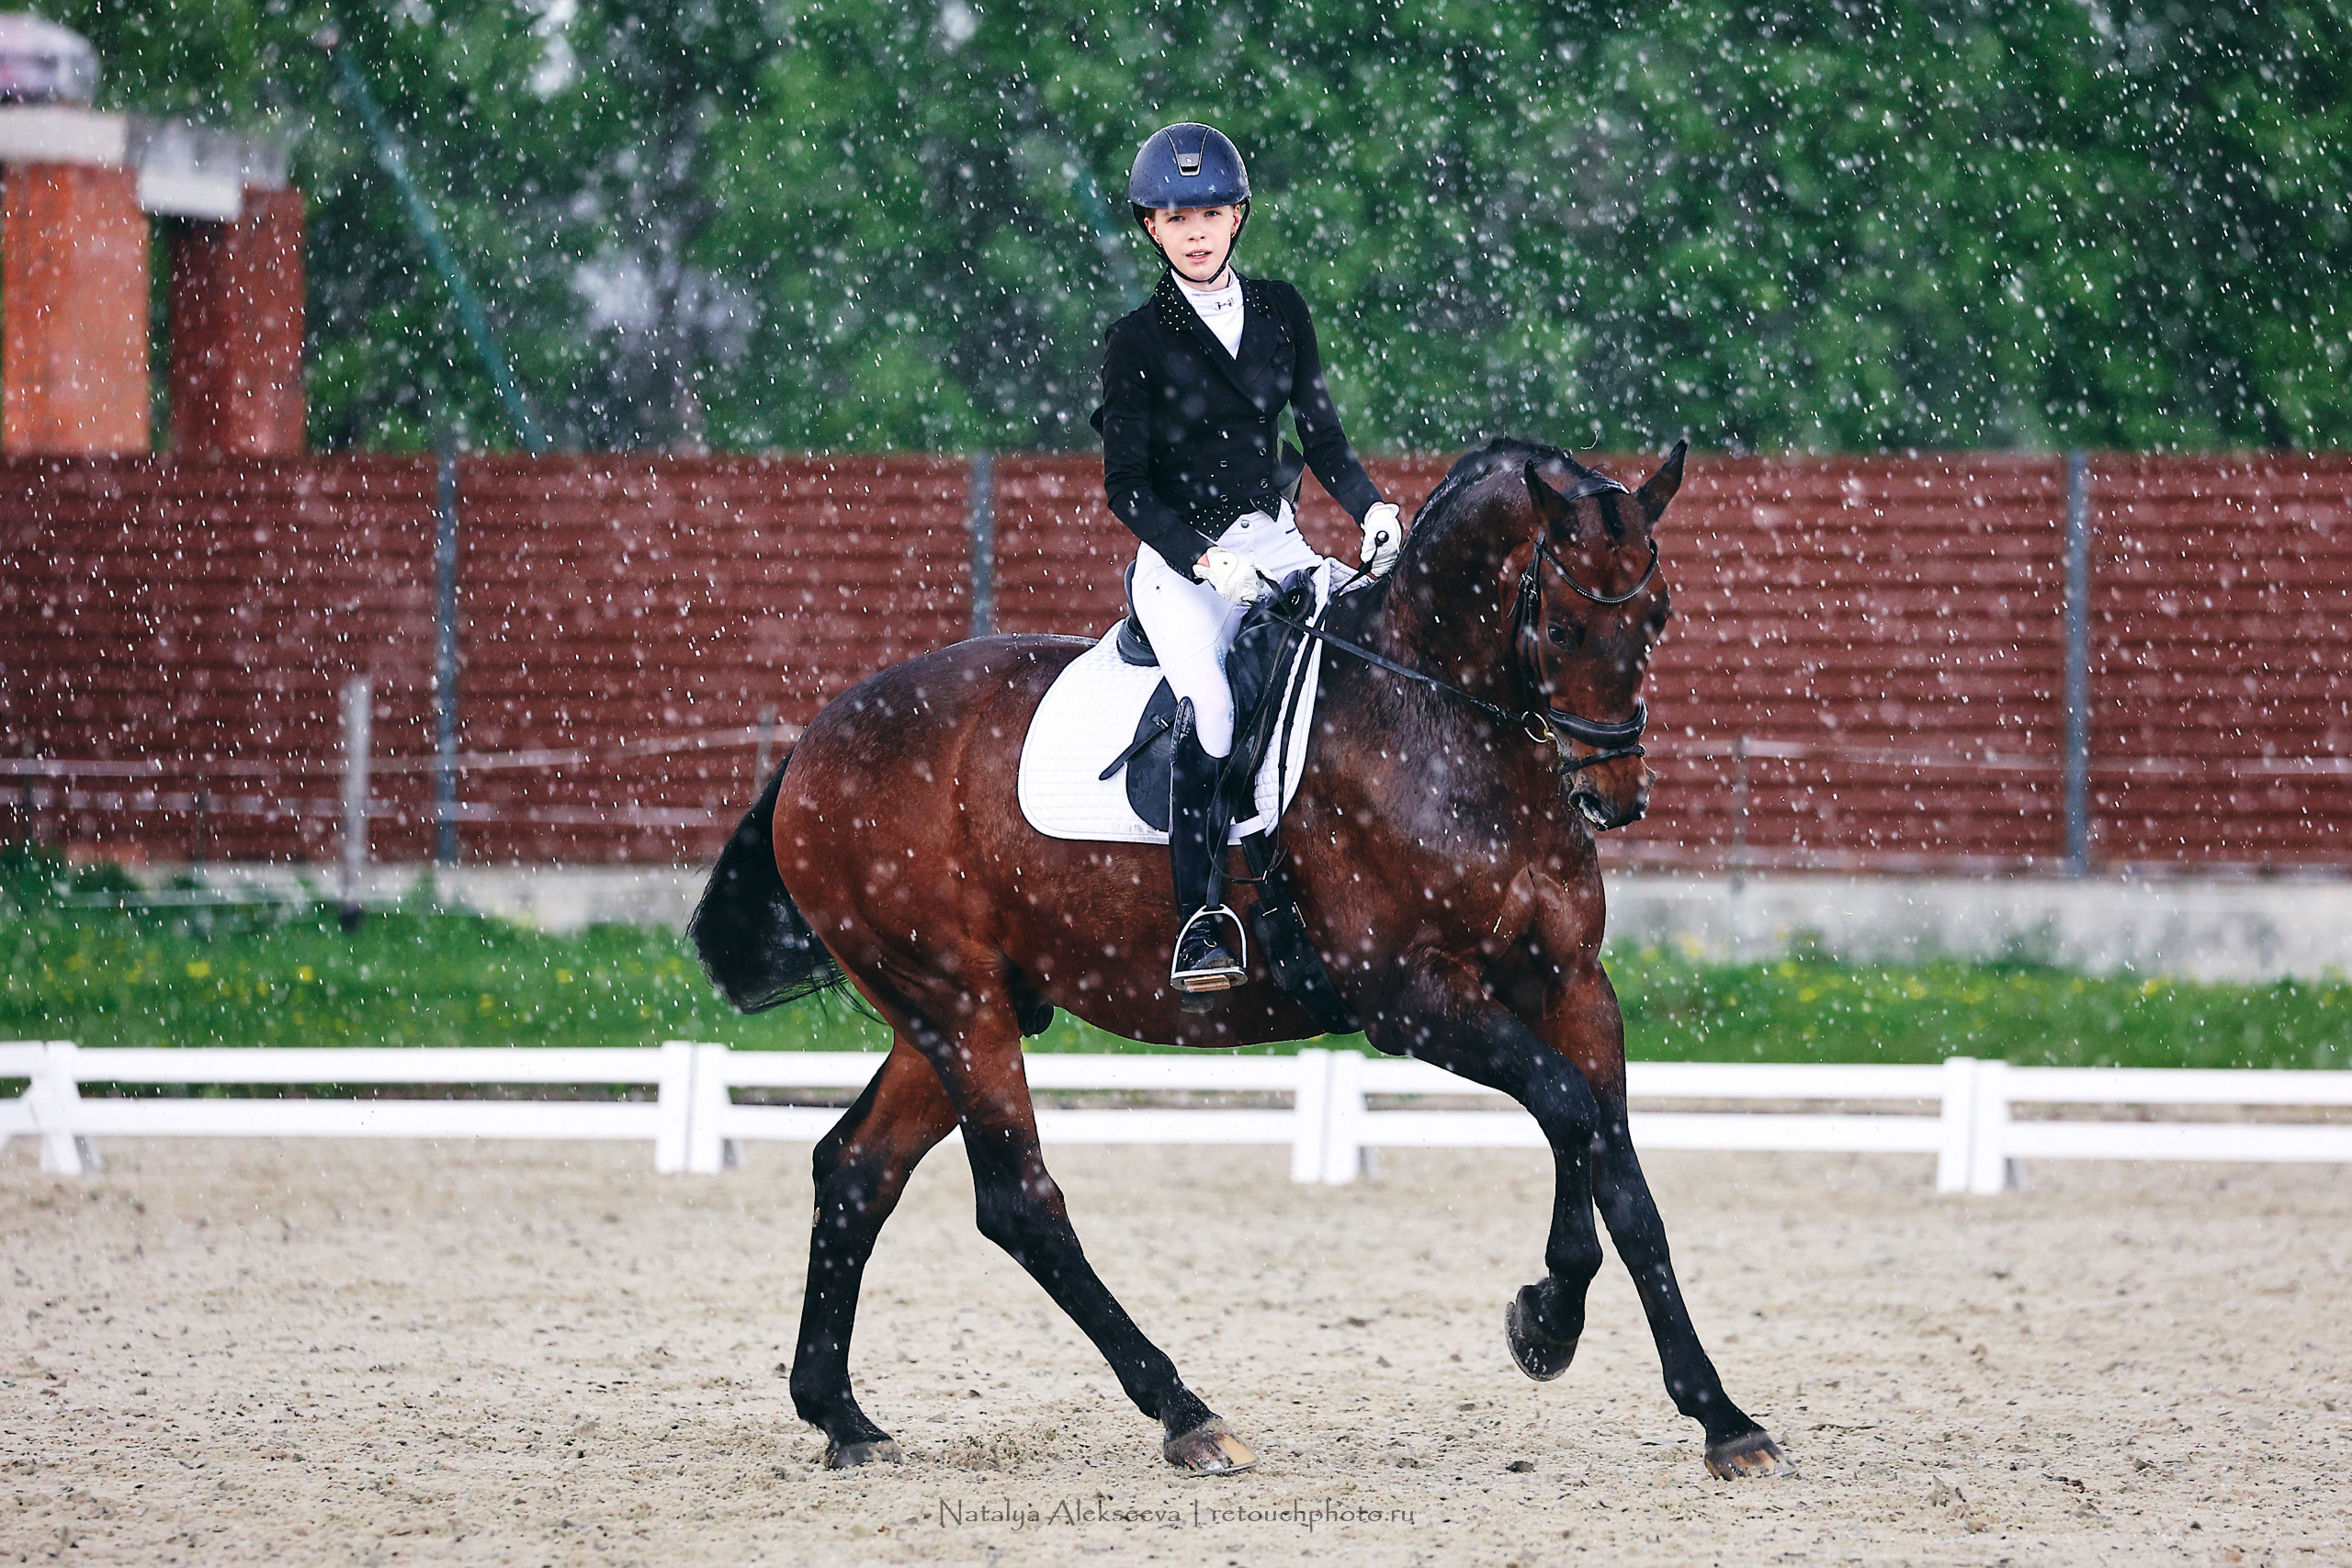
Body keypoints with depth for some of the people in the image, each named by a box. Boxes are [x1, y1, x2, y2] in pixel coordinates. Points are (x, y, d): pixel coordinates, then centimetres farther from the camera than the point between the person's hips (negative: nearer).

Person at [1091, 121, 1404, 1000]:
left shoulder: (1280, 311, 9)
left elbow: (1322, 439, 14)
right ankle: (1199, 925, -27)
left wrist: (1373, 509, -5)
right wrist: (1206, 562, -18)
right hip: (1178, 560, -4)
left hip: (1271, 539, 4)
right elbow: (1127, 486, -5)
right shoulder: (1136, 342, -2)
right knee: (1207, 710, -30)